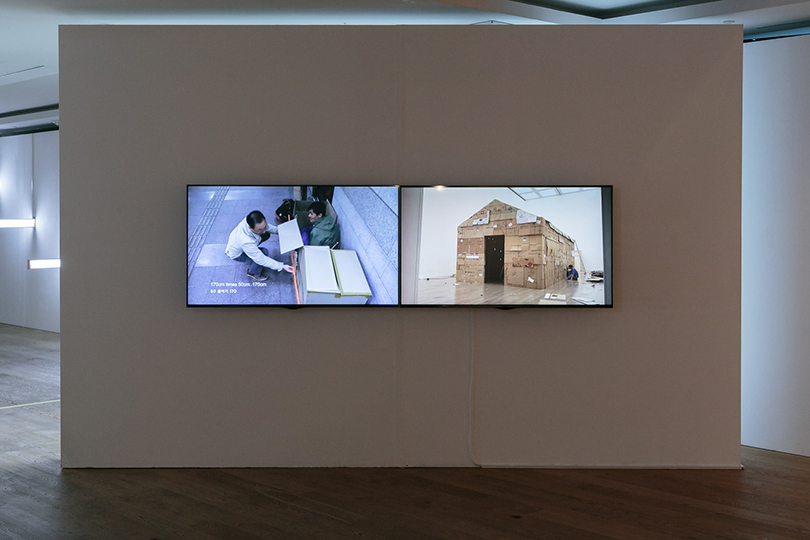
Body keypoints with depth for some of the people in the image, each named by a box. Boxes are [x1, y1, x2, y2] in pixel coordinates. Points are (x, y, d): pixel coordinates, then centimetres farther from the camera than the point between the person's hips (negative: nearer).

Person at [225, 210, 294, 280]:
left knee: (267, 235, -1)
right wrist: (282, 266, -34)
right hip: (236, 254, -7)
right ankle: (253, 272, 1)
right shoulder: (247, 242, -47)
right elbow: (261, 260, -34)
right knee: (264, 252, -25)